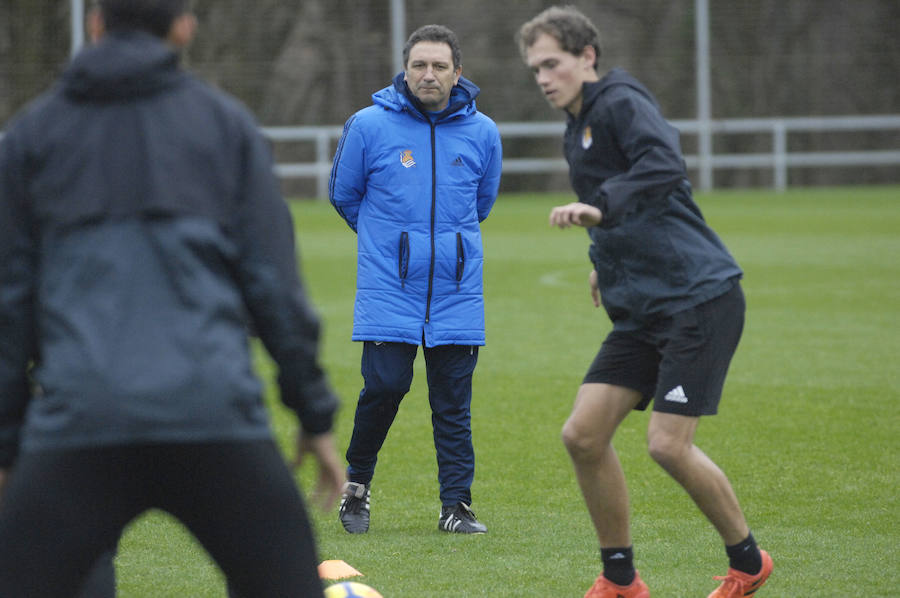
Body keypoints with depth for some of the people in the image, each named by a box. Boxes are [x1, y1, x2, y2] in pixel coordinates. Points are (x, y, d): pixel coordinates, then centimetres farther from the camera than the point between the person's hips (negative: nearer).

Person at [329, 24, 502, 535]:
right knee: (385, 386, -11)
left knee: (453, 402, 2)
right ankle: (357, 484, 11)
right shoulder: (369, 125, -3)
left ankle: (456, 505, 9)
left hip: (457, 291, 2)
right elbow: (343, 194, 12)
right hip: (387, 290, -2)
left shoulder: (482, 132, 3)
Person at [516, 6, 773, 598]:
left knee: (668, 444, -14)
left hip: (701, 299, -9)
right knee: (583, 434, -1)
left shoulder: (621, 104, -10)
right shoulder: (578, 130, 18)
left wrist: (602, 208, -41)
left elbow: (664, 167, -31)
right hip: (643, 310, 9)